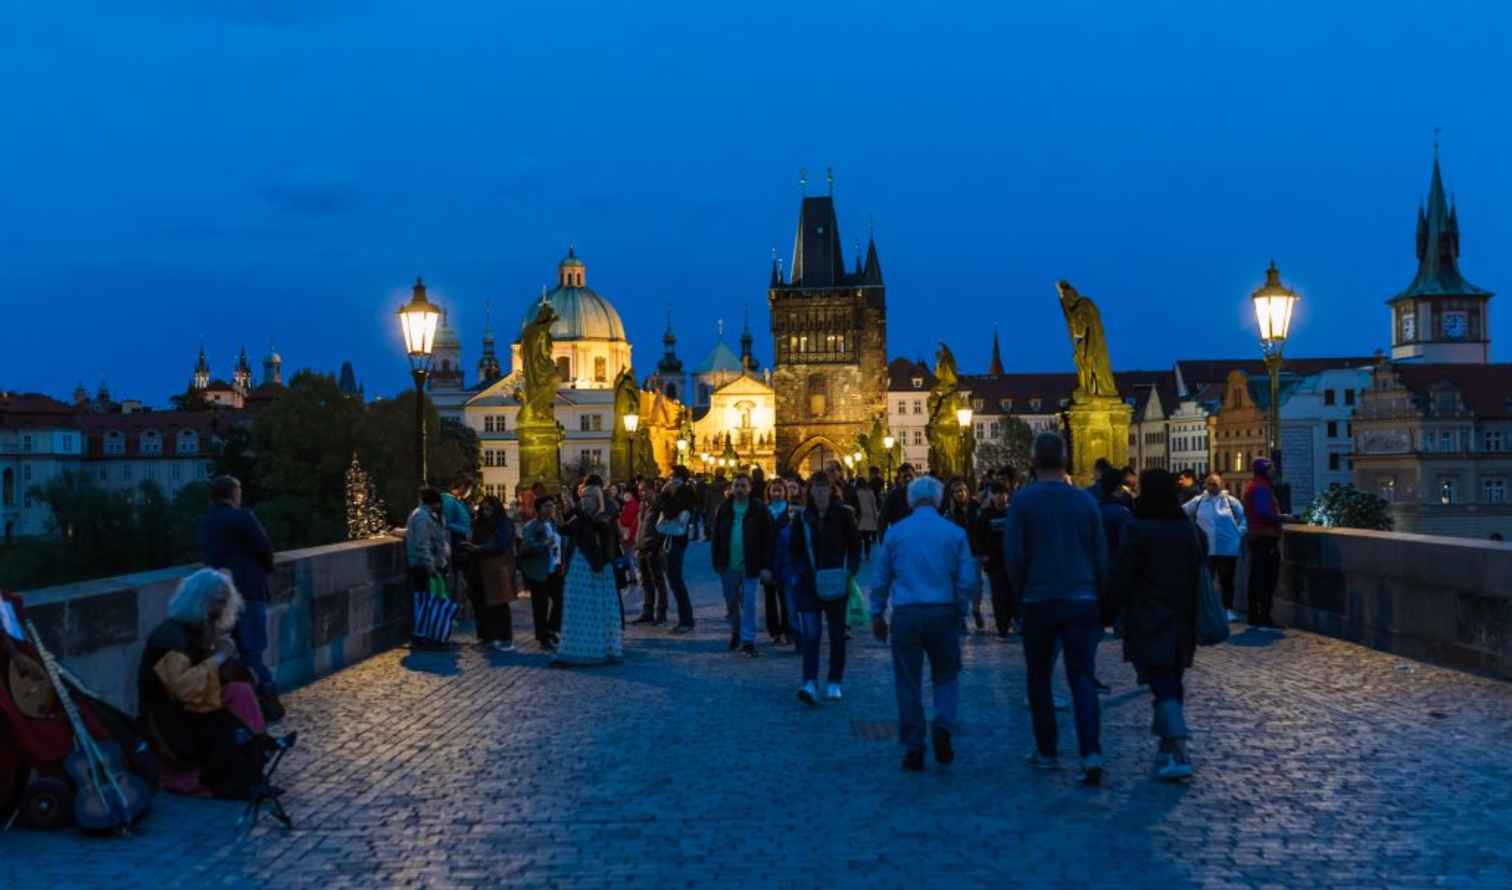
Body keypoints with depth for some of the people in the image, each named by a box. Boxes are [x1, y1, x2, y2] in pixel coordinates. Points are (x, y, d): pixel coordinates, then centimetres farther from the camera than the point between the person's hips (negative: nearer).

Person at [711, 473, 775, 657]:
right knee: (731, 602, 15)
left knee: (749, 603, -2)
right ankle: (735, 631, 37)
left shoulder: (759, 510, -5)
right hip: (728, 566, 3)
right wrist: (717, 562, 0)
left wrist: (765, 566, -11)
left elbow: (766, 539, -7)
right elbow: (715, 536, 6)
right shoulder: (723, 509, 3)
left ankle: (748, 640, 4)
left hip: (750, 566, -3)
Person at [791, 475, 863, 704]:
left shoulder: (843, 515, -3)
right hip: (809, 584, 0)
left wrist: (850, 572, -8)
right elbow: (794, 551, 9)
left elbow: (855, 547, 3)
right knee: (810, 633, -9)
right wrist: (802, 572, -5)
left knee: (837, 634, 10)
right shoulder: (803, 518, 2)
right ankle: (810, 683, -13)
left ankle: (835, 682, 22)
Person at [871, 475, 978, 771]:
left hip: (906, 614, 0)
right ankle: (944, 726, -8)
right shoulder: (955, 533, 2)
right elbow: (968, 580, 1)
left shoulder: (895, 532, 3)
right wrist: (961, 611, 14)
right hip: (943, 613, 0)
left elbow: (880, 579, 6)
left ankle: (913, 749, 9)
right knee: (946, 676, 15)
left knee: (908, 682, 8)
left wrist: (877, 615, 15)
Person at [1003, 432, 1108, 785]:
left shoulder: (1023, 500, -6)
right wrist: (1097, 596, 18)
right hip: (1082, 601, 2)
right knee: (1083, 679, 2)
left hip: (1039, 601, -2)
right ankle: (1091, 754, -13)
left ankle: (1046, 752, 20)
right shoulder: (1085, 500, 2)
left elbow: (1013, 556, -6)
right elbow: (1101, 556, 7)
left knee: (1039, 679, 13)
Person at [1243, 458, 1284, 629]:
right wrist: (1280, 518, -11)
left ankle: (1254, 618, 15)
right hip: (1266, 537, -10)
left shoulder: (1251, 486, 18)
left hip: (1255, 537, 10)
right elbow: (1264, 513, -24)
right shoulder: (1261, 487, -13)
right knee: (1268, 578, -9)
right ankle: (1264, 618, -11)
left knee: (1256, 577, 12)